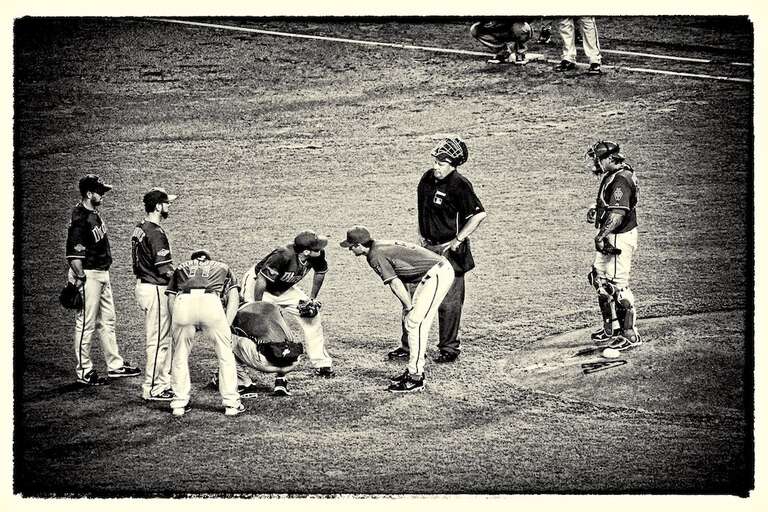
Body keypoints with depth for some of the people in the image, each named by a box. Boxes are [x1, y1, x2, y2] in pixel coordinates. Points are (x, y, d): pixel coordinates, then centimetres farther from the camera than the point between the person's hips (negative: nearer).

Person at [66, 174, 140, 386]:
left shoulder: (94, 214, 12)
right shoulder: (79, 219, -18)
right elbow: (73, 255, -22)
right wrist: (80, 279, -24)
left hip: (102, 273, 10)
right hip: (88, 275, -10)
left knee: (107, 321, 16)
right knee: (86, 323, -2)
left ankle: (115, 365, 25)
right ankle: (84, 372, 5)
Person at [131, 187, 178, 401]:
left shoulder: (139, 229, 11)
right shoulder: (155, 233, -19)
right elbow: (164, 269, -22)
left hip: (143, 284, 10)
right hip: (155, 289, -10)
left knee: (163, 338, 17)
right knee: (158, 340, -4)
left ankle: (163, 383, 23)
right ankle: (153, 389, 1)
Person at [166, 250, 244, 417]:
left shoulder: (181, 268, 38)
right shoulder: (222, 267, 38)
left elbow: (171, 299, 23)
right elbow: (234, 297, 22)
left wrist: (178, 326, 23)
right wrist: (226, 326, 18)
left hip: (182, 302, 1)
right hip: (211, 302, -1)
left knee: (180, 355, 18)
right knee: (225, 354, 14)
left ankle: (179, 404, 20)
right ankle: (231, 403, 16)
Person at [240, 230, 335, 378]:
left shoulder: (318, 254, -20)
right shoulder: (283, 256, -39)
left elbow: (320, 272, 3)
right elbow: (261, 282, -34)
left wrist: (312, 298, 8)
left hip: (285, 289, 7)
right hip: (255, 284, -6)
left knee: (312, 315, -1)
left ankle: (321, 364, 8)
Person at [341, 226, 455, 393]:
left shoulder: (375, 255, -12)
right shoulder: (381, 246, 16)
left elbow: (395, 284, -15)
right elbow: (399, 279, 17)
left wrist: (409, 307, -6)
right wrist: (408, 307, 12)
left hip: (437, 275, -10)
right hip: (441, 268, 10)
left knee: (414, 323, -9)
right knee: (411, 321, 14)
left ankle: (416, 379, -8)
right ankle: (414, 370, 21)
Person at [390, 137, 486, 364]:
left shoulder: (459, 186, -17)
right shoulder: (428, 178, 5)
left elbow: (480, 214, -22)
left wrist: (457, 240, -18)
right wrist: (421, 234, 14)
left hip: (449, 250, -8)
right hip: (427, 247, 8)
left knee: (448, 302, 2)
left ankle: (449, 348, 16)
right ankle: (407, 346, 18)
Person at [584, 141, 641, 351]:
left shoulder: (620, 180, -21)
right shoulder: (610, 175, 11)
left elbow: (618, 213, -29)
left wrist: (601, 236, -32)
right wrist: (596, 210, 10)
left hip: (620, 237, -11)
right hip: (610, 238, 11)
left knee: (617, 284, -8)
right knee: (600, 279, 18)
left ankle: (630, 334, -1)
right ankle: (611, 328, 30)